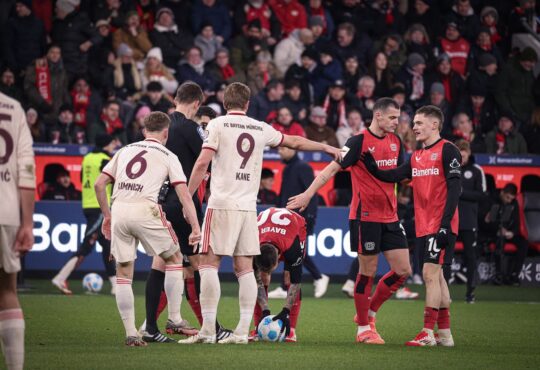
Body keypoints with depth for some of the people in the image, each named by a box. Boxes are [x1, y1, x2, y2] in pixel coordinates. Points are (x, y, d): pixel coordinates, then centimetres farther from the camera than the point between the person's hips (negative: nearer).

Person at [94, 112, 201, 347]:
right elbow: (183, 194, 3)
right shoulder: (168, 156, 12)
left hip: (119, 210, 3)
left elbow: (99, 184, 18)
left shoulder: (125, 151, 22)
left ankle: (130, 333, 7)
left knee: (123, 273, 11)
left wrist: (107, 216, 27)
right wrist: (195, 227, 1)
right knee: (174, 258, 17)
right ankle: (174, 318, 13)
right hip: (144, 210, -3)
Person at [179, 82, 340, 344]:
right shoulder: (260, 128, 12)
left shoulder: (218, 125, -1)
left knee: (208, 264, -3)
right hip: (249, 206, 4)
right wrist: (327, 148, 39)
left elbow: (202, 163, -8)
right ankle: (243, 331, 2)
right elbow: (294, 142, 25)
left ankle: (208, 330, -9)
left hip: (222, 204, -4)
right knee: (244, 268, 6)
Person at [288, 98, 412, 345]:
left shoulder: (395, 141, 10)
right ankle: (363, 328, 10)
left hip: (390, 217, 7)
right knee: (368, 272, -2)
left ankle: (369, 313, 20)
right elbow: (332, 168, -12)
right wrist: (308, 194, -19)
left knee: (403, 271, 3)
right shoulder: (359, 142, -10)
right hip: (365, 216, -7)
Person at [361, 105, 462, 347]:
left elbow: (454, 187, -14)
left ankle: (428, 333, -11)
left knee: (430, 273, -12)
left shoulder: (447, 150, -8)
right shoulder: (417, 156, 16)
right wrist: (371, 167, -8)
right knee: (435, 276, 10)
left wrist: (446, 222, -21)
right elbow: (392, 176, 8)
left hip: (441, 226, -8)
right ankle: (445, 333, 15)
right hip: (424, 226, 8)